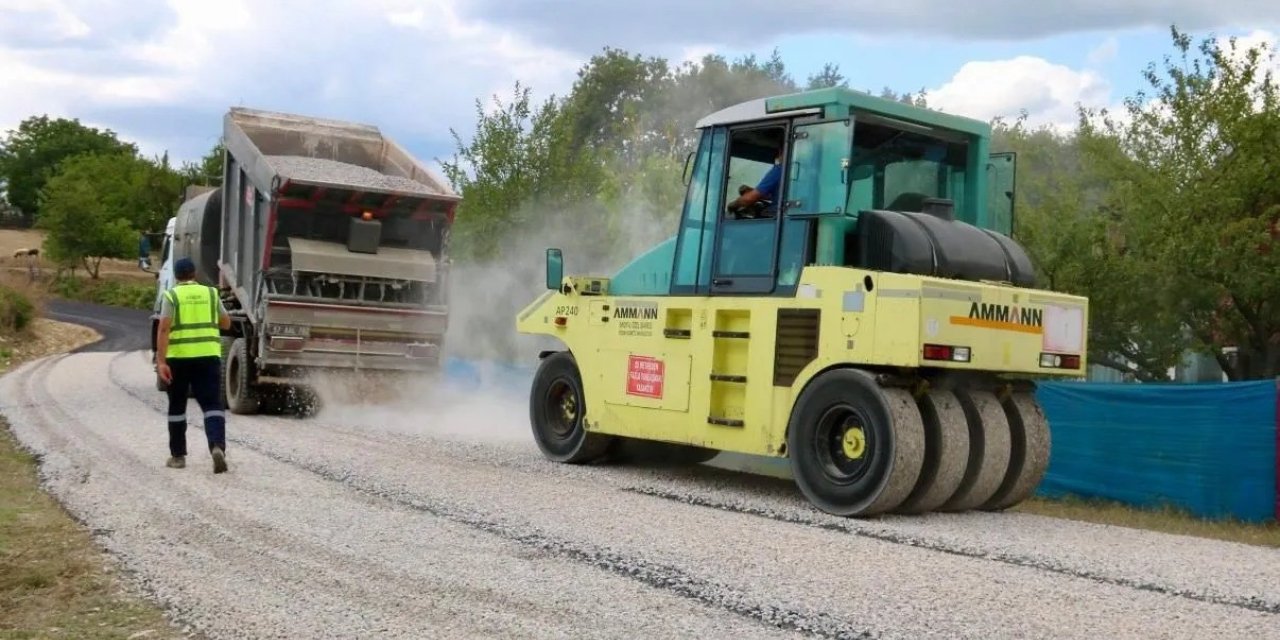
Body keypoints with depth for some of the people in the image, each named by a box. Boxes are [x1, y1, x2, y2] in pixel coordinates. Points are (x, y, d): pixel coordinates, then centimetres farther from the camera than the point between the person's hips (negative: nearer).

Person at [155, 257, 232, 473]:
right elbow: (226, 323, 16)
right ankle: (218, 446, -24)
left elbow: (163, 329, -10)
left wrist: (161, 361, -13)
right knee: (212, 405, -2)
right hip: (208, 356, 1)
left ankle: (178, 455, 20)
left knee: (177, 407, 14)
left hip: (178, 357, -1)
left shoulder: (171, 296, 0)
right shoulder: (211, 293, 8)